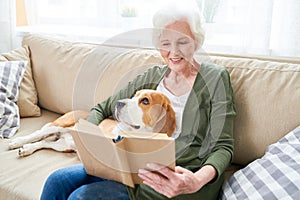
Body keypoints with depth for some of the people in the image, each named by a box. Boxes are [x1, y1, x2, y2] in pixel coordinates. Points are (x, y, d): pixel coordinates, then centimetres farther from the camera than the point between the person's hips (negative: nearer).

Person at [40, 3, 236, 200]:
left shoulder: (216, 78, -4)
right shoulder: (152, 76, 10)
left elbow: (223, 146, -9)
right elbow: (102, 108, 14)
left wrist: (197, 181, -30)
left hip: (182, 178, -5)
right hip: (141, 166, 5)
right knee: (58, 181, -9)